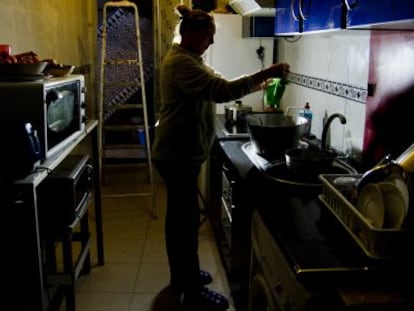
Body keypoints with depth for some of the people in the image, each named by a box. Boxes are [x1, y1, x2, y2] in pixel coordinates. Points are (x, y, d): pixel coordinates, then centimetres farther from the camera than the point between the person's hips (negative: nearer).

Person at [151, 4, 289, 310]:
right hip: (178, 156, -11)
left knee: (179, 216, 19)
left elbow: (216, 87, 15)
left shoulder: (188, 59, 15)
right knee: (187, 219, -2)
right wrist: (265, 74, -25)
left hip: (179, 154, 11)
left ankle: (181, 275, 34)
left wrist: (256, 84, 4)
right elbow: (221, 90, -31)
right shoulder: (181, 62, -20)